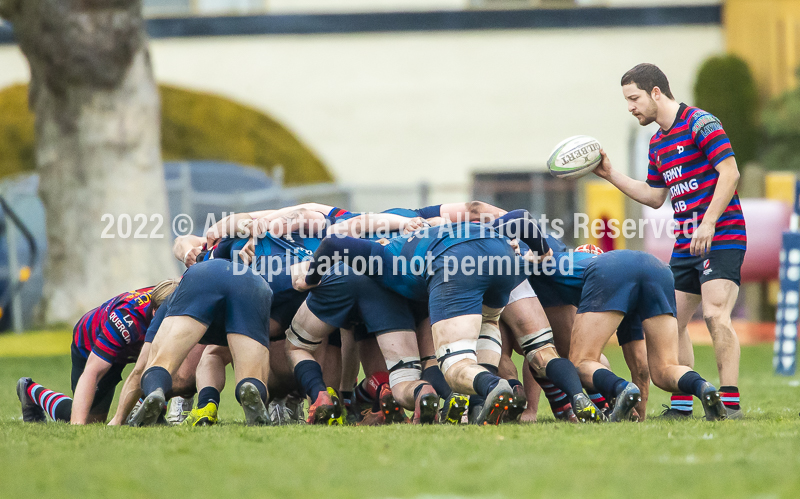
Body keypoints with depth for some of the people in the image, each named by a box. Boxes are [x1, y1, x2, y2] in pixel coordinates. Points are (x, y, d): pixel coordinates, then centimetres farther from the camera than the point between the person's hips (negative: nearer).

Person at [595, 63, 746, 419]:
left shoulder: (699, 123, -10)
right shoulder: (658, 143, 16)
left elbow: (729, 173, -16)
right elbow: (655, 196, 24)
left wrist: (709, 223, -23)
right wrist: (610, 174, 17)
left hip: (721, 238, -9)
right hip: (686, 245, 9)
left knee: (715, 314, -19)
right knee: (672, 320, 6)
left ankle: (730, 402, -19)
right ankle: (682, 404, 11)